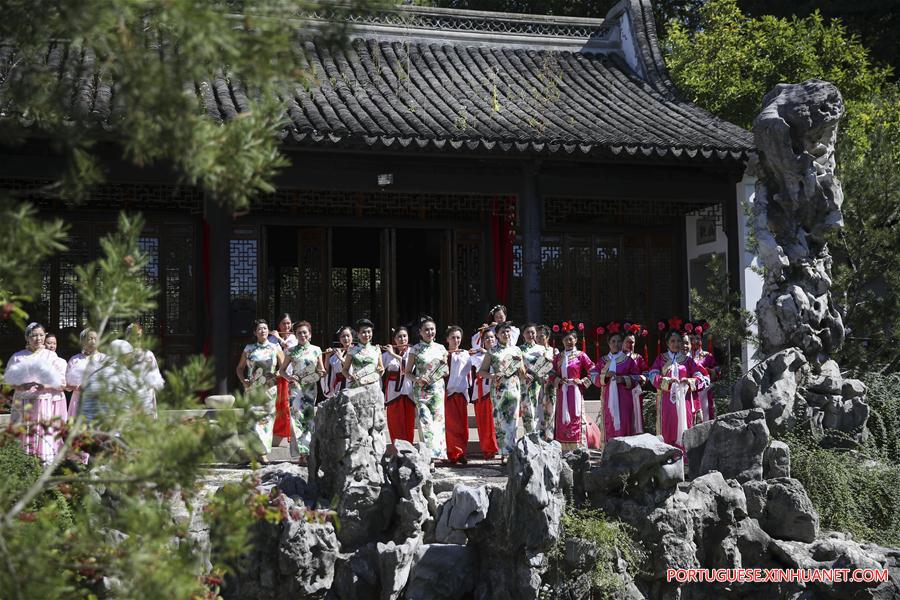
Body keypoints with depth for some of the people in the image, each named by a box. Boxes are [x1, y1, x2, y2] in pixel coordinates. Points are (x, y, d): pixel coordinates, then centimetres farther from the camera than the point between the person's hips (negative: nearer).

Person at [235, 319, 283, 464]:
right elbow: (240, 367, 15)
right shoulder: (249, 349, 9)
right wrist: (243, 380, -1)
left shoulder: (276, 348, 7)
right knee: (254, 418, -8)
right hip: (253, 389, 0)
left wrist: (277, 375, -10)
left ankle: (262, 452, 6)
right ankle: (262, 451, -3)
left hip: (270, 388, 0)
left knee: (267, 418, -1)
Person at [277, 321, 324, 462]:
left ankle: (307, 452, 10)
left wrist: (320, 373, -10)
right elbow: (282, 370, 9)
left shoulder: (316, 350, 8)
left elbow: (322, 370, 13)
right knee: (297, 416, -12)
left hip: (311, 388, 2)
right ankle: (302, 453, -14)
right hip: (296, 387, -1)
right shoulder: (291, 351, 5)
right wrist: (289, 377, -10)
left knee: (309, 418, 1)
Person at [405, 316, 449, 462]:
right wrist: (417, 379, -15)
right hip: (421, 390, -3)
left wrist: (444, 363, -4)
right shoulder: (416, 349, 1)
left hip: (438, 390, 3)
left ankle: (438, 453, 6)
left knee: (438, 420, -1)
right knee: (425, 422, -12)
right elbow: (407, 372, 4)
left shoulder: (441, 348, 9)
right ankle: (429, 454, -14)